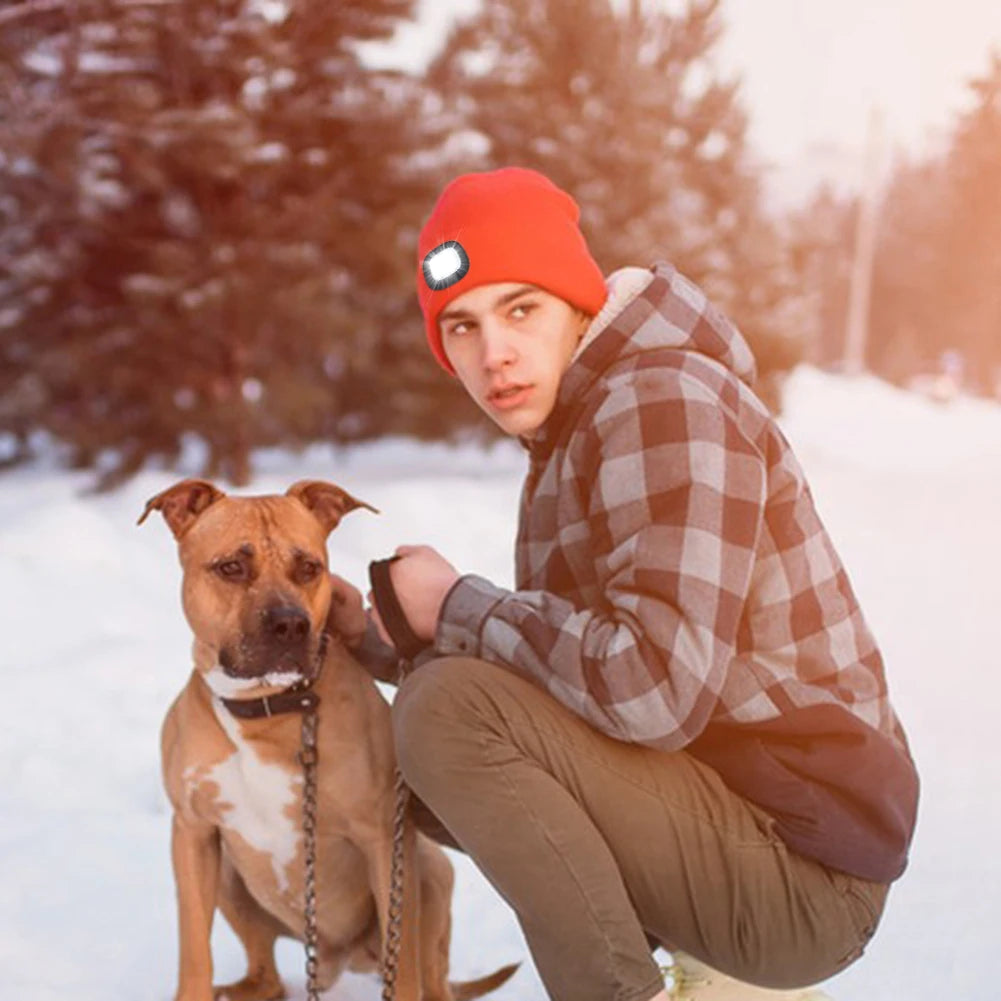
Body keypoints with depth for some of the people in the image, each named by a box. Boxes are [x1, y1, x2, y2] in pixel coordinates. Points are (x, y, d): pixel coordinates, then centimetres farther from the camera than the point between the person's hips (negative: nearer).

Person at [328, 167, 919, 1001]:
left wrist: (456, 606, -15)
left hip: (798, 879, -10)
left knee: (448, 712, -23)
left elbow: (656, 688, -30)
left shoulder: (664, 403, -17)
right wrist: (368, 636, 3)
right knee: (423, 774, 17)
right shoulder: (573, 436, 13)